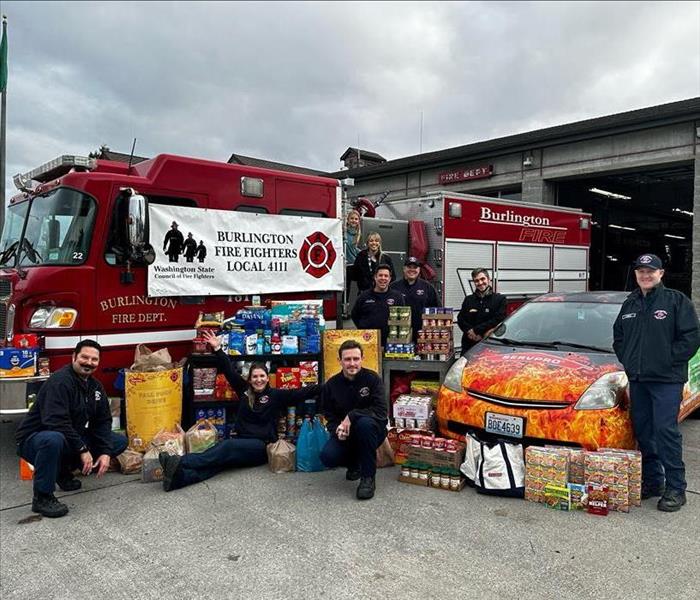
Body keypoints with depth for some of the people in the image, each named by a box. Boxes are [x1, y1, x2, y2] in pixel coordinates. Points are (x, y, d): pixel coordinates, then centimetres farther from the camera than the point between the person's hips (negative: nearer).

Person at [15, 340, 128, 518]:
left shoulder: (95, 386, 4)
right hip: (35, 439, -8)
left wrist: (106, 452, -10)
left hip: (73, 439, 8)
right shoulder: (60, 381, -22)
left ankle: (63, 469, 11)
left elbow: (103, 421, 3)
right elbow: (57, 422, -31)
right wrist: (82, 450, -29)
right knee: (54, 440, -42)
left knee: (120, 442, 2)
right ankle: (42, 497, -22)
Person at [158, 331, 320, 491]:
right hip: (242, 442, 4)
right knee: (222, 460, -28)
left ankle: (181, 462, -44)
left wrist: (322, 388, -13)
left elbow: (300, 393, -4)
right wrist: (217, 348, 8)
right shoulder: (245, 390, 13)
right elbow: (229, 371, 12)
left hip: (262, 446, -3)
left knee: (227, 446, -30)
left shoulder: (275, 395, 4)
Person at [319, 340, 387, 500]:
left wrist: (351, 416, -30)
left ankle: (368, 477, -20)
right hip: (344, 435, 3)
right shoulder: (331, 385, -3)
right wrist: (337, 430, -18)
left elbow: (381, 411, -22)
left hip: (372, 431, -3)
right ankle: (354, 463, 14)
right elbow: (329, 416, 4)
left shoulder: (372, 378, -13)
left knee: (364, 422, -37)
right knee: (327, 457, -24)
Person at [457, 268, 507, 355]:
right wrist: (469, 331, -10)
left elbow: (498, 320, -8)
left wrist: (476, 330, -11)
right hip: (468, 344, 4)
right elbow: (460, 319, 9)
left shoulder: (500, 299, 3)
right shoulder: (468, 299, 16)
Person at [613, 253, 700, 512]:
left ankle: (676, 489, 0)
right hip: (637, 379, 6)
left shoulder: (677, 301, -4)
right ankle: (652, 481, 21)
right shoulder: (630, 304, 14)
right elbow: (618, 336, 23)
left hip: (666, 380, -6)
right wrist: (627, 361, 10)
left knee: (666, 430, -10)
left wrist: (669, 360, -12)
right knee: (642, 430, 9)